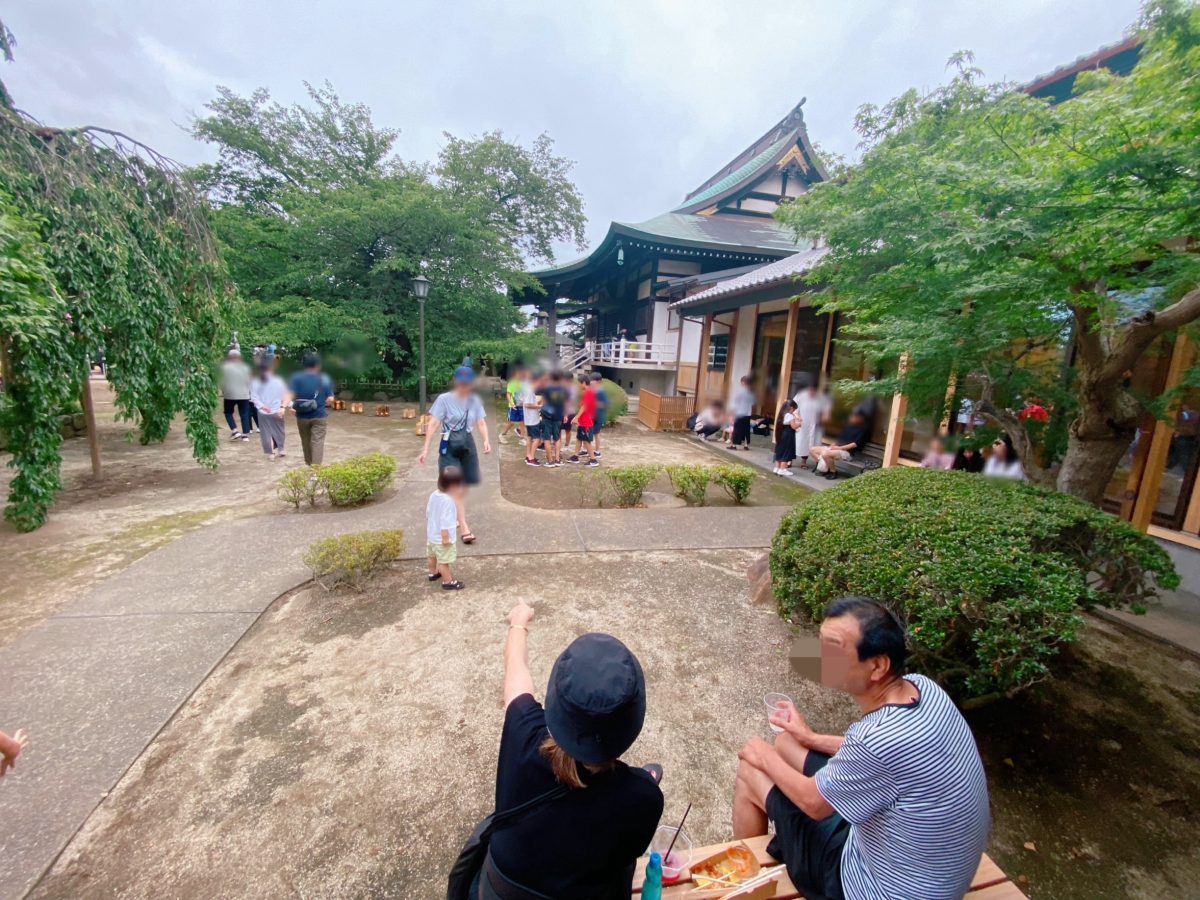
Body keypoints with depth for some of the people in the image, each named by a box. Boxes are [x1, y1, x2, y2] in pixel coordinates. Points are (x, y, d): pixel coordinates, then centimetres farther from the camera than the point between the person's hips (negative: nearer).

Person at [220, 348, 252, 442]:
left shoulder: (225, 367, -6)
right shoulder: (245, 367, 2)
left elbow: (222, 381, -4)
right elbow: (248, 381, 6)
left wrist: (223, 391, 11)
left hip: (230, 394, -2)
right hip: (244, 395, 2)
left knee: (228, 413, 15)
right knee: (244, 415, 5)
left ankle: (235, 431, 0)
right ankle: (245, 434, 3)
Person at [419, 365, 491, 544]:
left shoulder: (475, 400, 3)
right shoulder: (444, 399, -10)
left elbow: (481, 423, 2)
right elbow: (433, 424, -12)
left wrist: (486, 440, -16)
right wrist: (426, 448, -17)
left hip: (467, 444, 4)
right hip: (449, 446, -4)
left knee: (464, 486, 11)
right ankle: (465, 529, -6)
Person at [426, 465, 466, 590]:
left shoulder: (433, 495, -4)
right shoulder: (448, 500, -31)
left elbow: (428, 513, 8)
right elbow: (444, 521, -28)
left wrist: (428, 530, 21)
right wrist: (445, 537, -19)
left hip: (432, 535, 9)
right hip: (442, 538, -9)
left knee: (433, 556, 27)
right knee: (443, 561, 5)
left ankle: (433, 573, 47)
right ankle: (448, 582, 18)